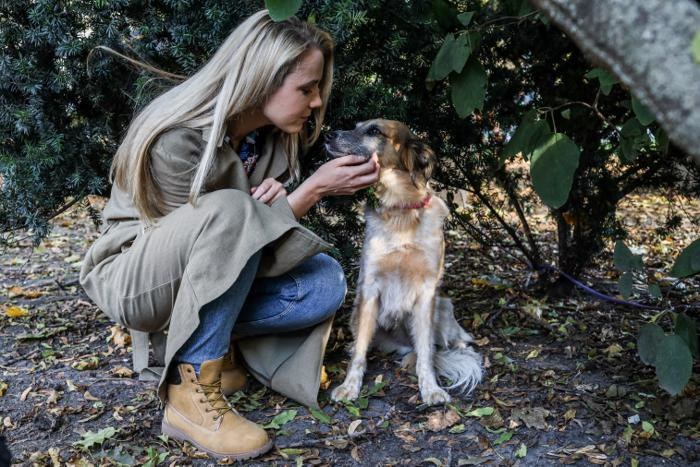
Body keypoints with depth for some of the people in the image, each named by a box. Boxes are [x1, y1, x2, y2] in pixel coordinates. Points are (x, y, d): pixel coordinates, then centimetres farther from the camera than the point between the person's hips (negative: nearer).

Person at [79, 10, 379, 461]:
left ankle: (200, 338, -4)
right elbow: (224, 225, -23)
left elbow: (255, 235, 3)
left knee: (326, 283, -18)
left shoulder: (273, 134, -5)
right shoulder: (176, 140, -27)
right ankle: (192, 396, -30)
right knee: (230, 212, -37)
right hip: (136, 278, -6)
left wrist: (279, 199, -21)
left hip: (214, 275, 6)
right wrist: (315, 188, -27)